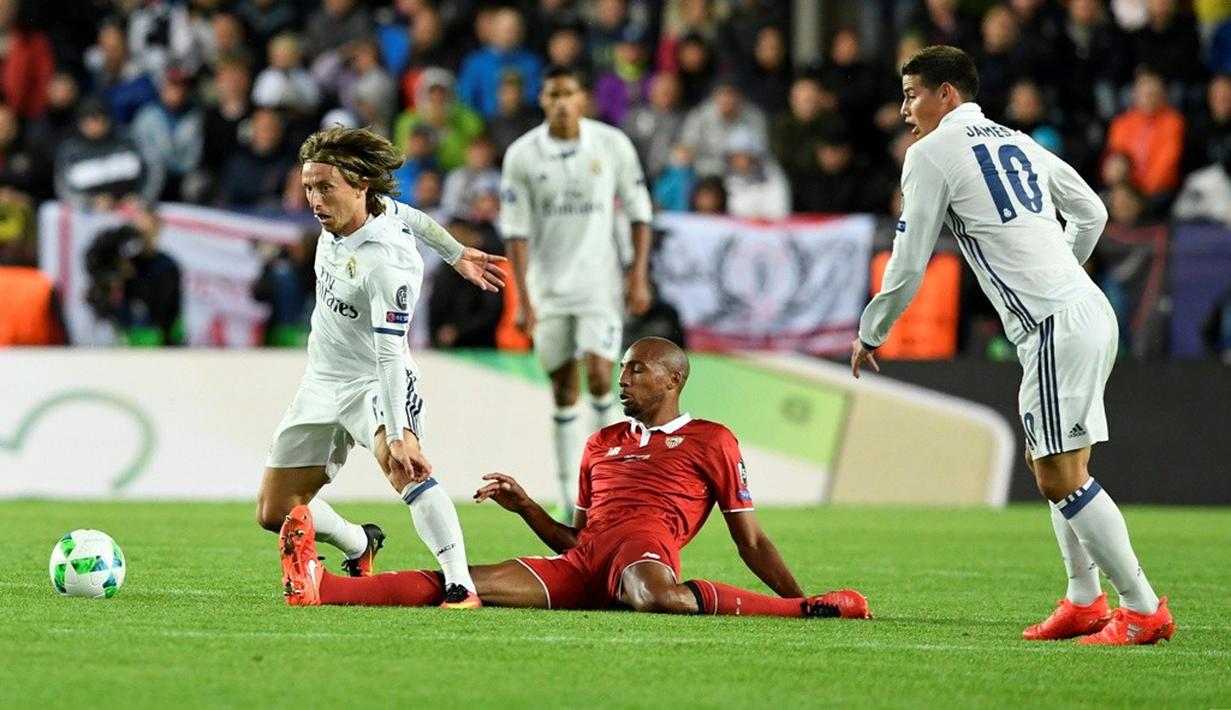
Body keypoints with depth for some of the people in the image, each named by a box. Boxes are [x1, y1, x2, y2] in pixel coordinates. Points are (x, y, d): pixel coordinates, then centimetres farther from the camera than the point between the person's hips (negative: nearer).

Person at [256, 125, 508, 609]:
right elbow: (409, 217, 12)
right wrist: (456, 253, 26)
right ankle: (360, 547, 37)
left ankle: (460, 585, -43)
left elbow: (390, 352, -32)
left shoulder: (386, 263, -29)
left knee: (400, 464, -39)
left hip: (375, 383, -8)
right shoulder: (339, 213, -7)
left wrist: (398, 432, -39)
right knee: (275, 512, 9)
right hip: (323, 383, 8)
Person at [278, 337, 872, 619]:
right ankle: (322, 586, -31)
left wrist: (801, 601, 3)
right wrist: (525, 507, 14)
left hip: (643, 544, -5)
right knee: (466, 583, -15)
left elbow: (751, 541, 12)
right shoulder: (602, 443, 30)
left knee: (656, 596, -44)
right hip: (583, 566, 5)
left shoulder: (711, 441, 13)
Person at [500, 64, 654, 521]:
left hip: (600, 281, -1)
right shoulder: (522, 155, -4)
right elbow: (515, 229, -3)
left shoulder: (613, 145, -4)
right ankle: (569, 494, 10)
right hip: (548, 287, 1)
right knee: (563, 390, 4)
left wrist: (639, 276, -3)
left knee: (598, 374, -16)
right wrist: (523, 298, -8)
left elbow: (639, 212, 4)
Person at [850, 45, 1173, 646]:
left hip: (1056, 326, -9)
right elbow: (1092, 213, 28)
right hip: (1088, 307, 9)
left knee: (1061, 475, -9)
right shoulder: (1016, 141, 20)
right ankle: (1084, 601, 17)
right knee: (1046, 460, 17)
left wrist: (870, 335, 14)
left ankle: (1143, 609, -10)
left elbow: (908, 265, -1)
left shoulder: (931, 153, -2)